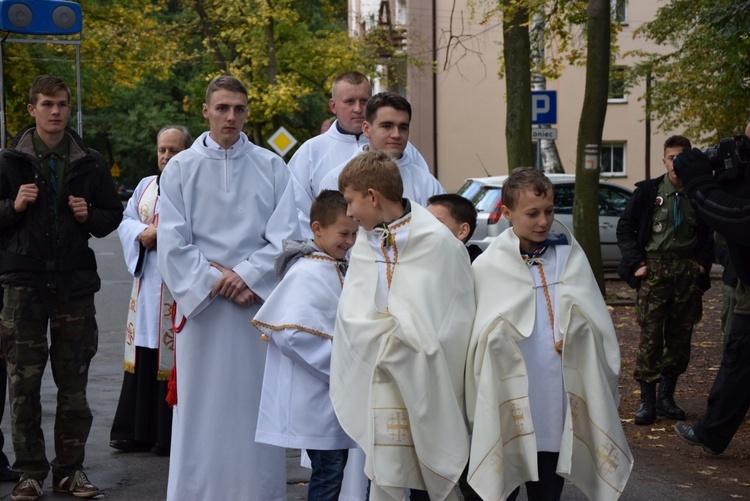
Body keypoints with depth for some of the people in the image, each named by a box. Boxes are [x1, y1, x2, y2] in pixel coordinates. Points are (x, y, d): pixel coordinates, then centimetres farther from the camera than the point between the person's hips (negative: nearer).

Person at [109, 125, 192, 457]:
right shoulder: (145, 186, 17)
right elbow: (126, 221, 13)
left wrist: (161, 234, -18)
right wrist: (143, 233, -7)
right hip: (146, 280, 6)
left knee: (174, 357, -4)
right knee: (143, 358, 9)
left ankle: (171, 437, 3)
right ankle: (138, 432, 17)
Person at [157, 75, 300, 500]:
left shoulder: (271, 167, 6)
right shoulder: (181, 169, 5)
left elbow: (286, 235, -1)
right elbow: (172, 243, -1)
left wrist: (247, 276, -12)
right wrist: (214, 282, -9)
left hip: (259, 302, 1)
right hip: (201, 304, 0)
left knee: (255, 407, 2)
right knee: (202, 409, 1)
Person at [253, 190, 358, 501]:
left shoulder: (339, 271, 15)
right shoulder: (305, 274, -16)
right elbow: (293, 334, -25)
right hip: (313, 397, -9)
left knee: (336, 468, 13)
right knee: (328, 472, -7)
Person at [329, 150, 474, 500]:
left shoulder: (439, 243, -9)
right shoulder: (364, 245, 6)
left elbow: (456, 318, -5)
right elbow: (352, 316, 8)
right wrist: (394, 327, -6)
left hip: (430, 383, -3)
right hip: (385, 380, 4)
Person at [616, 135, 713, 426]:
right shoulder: (648, 191, 2)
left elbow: (709, 234, 17)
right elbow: (625, 227, 4)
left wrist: (703, 262, 3)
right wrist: (636, 262, -5)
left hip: (688, 271, 3)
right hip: (654, 269, -2)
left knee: (680, 336, 5)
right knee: (651, 336, -7)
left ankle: (666, 398, 16)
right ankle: (647, 401, -2)